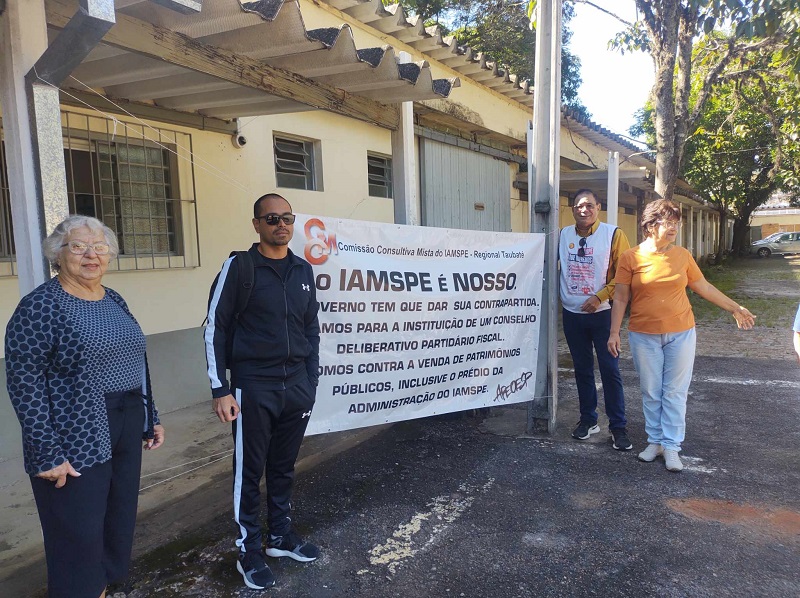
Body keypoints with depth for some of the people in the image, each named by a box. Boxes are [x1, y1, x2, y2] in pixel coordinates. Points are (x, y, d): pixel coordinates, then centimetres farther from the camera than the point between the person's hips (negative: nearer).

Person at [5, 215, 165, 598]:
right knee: (79, 535, 4)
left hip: (127, 430, 7)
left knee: (120, 521, 16)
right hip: (75, 440, -7)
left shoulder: (114, 301, 10)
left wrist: (151, 419, 15)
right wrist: (47, 454, -18)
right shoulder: (40, 306, -12)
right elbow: (24, 384, -15)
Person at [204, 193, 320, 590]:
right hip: (253, 389, -4)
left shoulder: (303, 270, 8)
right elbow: (216, 328, -6)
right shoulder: (239, 267, -7)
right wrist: (220, 389, -9)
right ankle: (249, 552, 24)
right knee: (249, 471, 8)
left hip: (296, 387, 5)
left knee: (284, 467, 17)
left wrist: (311, 382, 11)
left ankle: (280, 536, 35)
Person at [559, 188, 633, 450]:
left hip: (602, 313, -4)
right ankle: (588, 420, 26)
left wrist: (599, 297, -16)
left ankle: (618, 427, 11)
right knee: (582, 369, 13)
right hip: (572, 314, 4)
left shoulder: (613, 234, -7)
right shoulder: (563, 235, 4)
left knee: (610, 370, 1)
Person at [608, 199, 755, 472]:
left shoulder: (682, 255, 1)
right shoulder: (631, 258, -5)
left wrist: (735, 308, 15)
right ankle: (655, 441, 23)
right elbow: (620, 299, -3)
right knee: (651, 393, 9)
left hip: (680, 334, 1)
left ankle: (671, 446, 12)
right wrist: (614, 332, -6)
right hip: (644, 336, -1)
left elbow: (704, 287, 12)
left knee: (675, 392, 4)